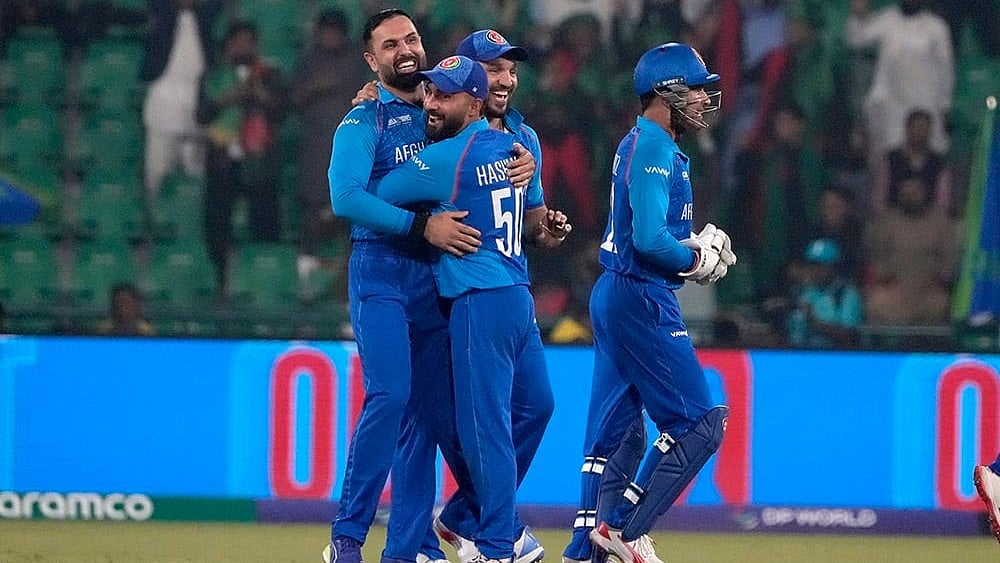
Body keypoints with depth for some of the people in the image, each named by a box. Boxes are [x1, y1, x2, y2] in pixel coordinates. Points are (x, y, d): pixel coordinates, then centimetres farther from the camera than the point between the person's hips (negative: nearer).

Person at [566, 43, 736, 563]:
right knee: (699, 421, -9)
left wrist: (693, 247, 6)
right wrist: (697, 259, -8)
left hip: (615, 297, 11)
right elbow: (649, 239, -24)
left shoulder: (640, 145, 18)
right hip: (642, 301, -11)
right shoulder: (653, 149, -14)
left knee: (614, 427, 12)